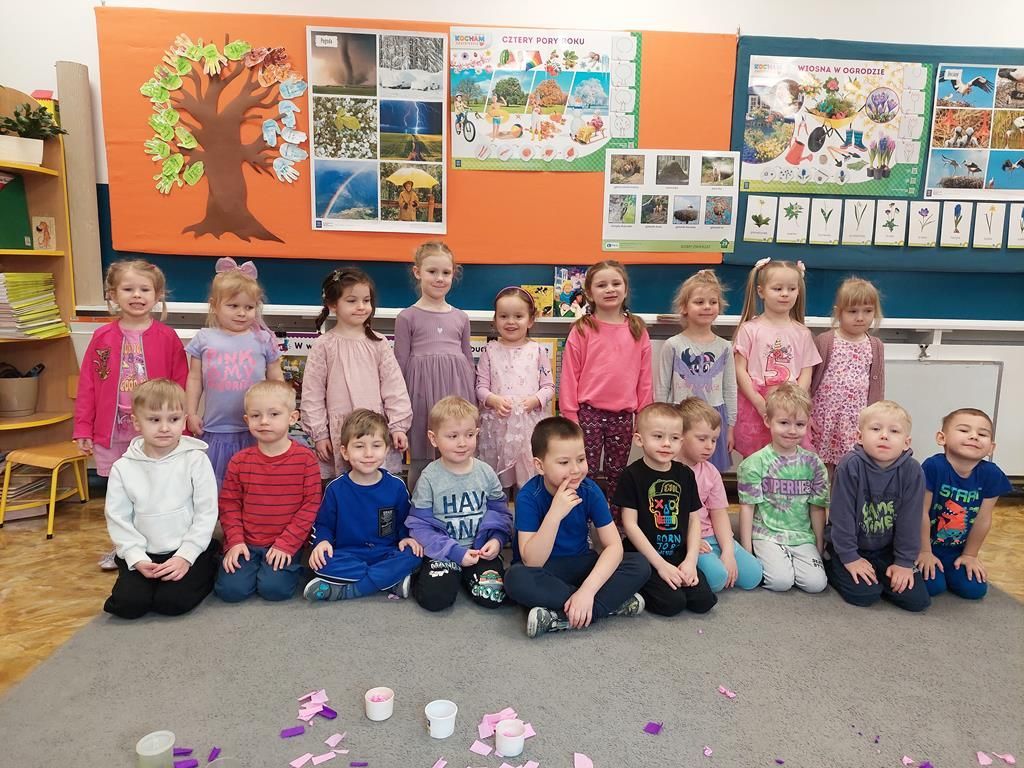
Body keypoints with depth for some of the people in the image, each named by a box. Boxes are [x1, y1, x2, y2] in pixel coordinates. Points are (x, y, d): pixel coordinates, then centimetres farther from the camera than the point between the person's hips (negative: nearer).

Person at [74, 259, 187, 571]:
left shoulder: (167, 338, -6)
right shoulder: (102, 337, 0)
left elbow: (180, 388, -4)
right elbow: (87, 386, 3)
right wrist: (83, 430, 2)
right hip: (112, 432, 2)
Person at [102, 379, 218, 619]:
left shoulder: (196, 460, -9)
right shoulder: (123, 468, -2)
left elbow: (206, 513, -8)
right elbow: (118, 519, 1)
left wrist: (186, 556, -14)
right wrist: (137, 558, -10)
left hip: (189, 549, -3)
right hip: (143, 554, 3)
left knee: (172, 602, -20)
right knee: (127, 604, -15)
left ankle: (206, 572, 10)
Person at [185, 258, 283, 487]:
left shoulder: (263, 340, 0)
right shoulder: (204, 339, 1)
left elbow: (276, 380, 5)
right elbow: (195, 378, 7)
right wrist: (191, 413, 4)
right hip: (216, 431, 1)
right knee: (215, 484, 14)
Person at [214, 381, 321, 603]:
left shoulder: (305, 458, -6)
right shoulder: (239, 461, 2)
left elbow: (311, 504, -7)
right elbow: (229, 505, 6)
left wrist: (286, 543, -12)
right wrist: (235, 541, -7)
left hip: (285, 545, -2)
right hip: (245, 544, 2)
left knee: (275, 588, -21)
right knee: (231, 589, -15)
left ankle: (292, 567, 11)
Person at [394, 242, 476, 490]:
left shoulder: (461, 318, 11)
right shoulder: (407, 317, 2)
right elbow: (400, 364, 3)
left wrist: (472, 399, 14)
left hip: (456, 390, 3)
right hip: (422, 389, -3)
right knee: (420, 460, 3)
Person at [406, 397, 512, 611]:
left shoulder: (486, 473, 0)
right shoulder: (429, 478, -8)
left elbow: (501, 513, 8)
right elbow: (420, 525, -8)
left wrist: (496, 540, -12)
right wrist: (455, 552, -16)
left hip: (481, 549, 2)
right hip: (443, 552, -2)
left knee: (492, 596, -20)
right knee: (435, 598, -25)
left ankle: (466, 576, 12)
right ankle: (417, 578, 10)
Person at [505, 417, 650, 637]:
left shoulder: (590, 491, -13)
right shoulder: (528, 497, -21)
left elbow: (614, 545, -16)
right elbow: (531, 563, -26)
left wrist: (587, 589, -31)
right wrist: (555, 514, -39)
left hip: (580, 565, 3)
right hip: (544, 571, -3)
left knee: (640, 565, -19)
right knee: (516, 578, -37)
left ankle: (561, 619, -26)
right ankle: (613, 603, -24)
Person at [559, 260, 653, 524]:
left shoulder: (637, 330, 3)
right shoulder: (582, 330, -4)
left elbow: (644, 376, 5)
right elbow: (570, 375, -4)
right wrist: (570, 414, -6)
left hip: (623, 414, 3)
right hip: (589, 412, -2)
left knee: (618, 473, 15)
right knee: (586, 472, 5)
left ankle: (617, 522, 28)